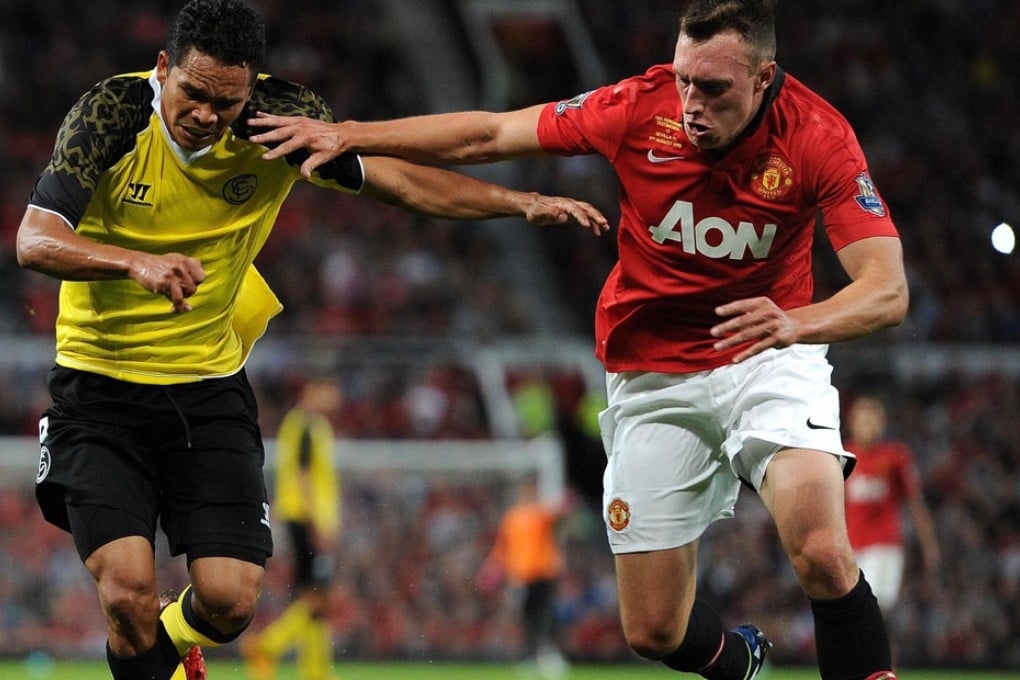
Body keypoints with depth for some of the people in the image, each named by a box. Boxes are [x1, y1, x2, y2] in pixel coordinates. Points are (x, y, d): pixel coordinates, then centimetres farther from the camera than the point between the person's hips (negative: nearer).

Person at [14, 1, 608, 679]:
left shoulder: (281, 116, -10)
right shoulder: (111, 114, -18)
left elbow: (399, 179, -2)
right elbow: (36, 241, -26)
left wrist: (523, 202, -12)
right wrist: (137, 263, -44)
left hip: (209, 384, 3)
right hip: (100, 387, -3)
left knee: (231, 600, -4)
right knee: (129, 590, -18)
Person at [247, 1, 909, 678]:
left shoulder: (819, 137, -20)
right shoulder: (641, 107, -16)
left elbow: (887, 291, -28)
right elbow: (486, 135, -3)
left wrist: (797, 323, -47)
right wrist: (347, 134, -8)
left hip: (770, 359, -2)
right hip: (651, 376, 2)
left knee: (822, 554, -29)